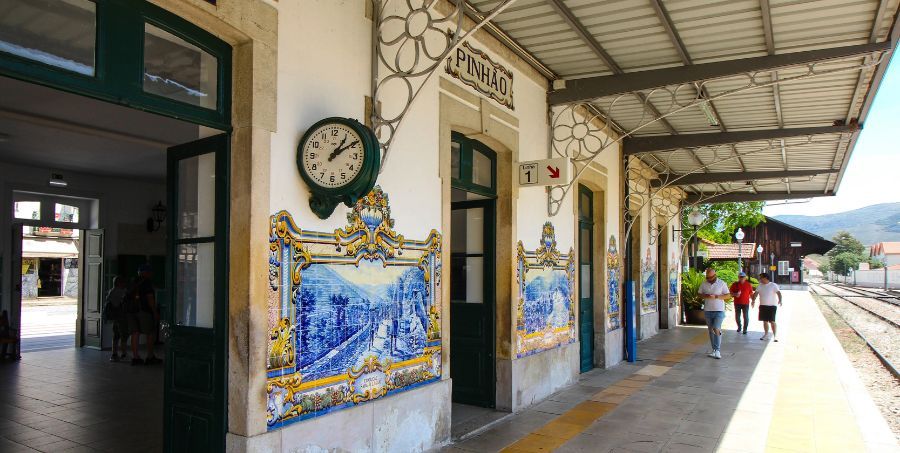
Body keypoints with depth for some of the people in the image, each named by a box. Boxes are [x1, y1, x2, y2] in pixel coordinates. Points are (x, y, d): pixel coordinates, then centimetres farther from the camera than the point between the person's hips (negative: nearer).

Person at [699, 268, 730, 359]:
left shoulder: (722, 283, -4)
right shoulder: (704, 284, 6)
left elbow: (727, 295, -5)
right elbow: (700, 294, 11)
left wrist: (716, 297, -19)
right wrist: (706, 296, -11)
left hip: (719, 310, -4)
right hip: (708, 310, 4)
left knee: (716, 329, -15)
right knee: (711, 330, 9)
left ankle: (717, 350, -9)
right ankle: (714, 350, 18)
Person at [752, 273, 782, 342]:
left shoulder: (773, 285, -5)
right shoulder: (760, 286, 9)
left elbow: (778, 293, -14)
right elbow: (756, 293, 4)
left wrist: (780, 300, -30)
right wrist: (753, 300, -12)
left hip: (772, 306, -5)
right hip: (762, 306, 5)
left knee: (772, 321, -7)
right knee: (765, 321, 11)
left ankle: (775, 336, -2)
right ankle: (766, 335, 22)